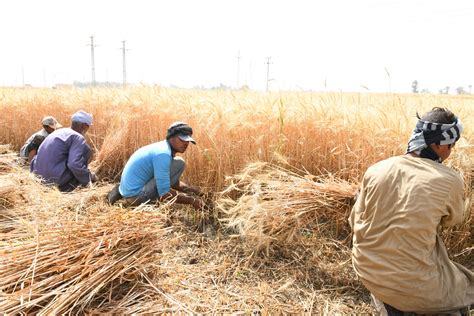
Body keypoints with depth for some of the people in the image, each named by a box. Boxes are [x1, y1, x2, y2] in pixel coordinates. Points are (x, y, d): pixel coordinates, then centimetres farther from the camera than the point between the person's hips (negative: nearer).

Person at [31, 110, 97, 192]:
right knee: (85, 149, -1)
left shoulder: (59, 131, 16)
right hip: (57, 179, -9)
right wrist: (89, 177, -9)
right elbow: (74, 165, -24)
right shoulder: (78, 137, -10)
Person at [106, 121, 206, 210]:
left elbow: (174, 182, 16)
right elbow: (164, 194, -24)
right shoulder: (163, 153, -21)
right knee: (179, 163, -14)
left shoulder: (164, 148, 8)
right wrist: (191, 200, -19)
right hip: (137, 196, -9)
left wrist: (193, 190, 3)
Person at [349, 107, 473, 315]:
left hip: (366, 269, 3)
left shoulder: (375, 170, -6)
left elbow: (356, 221, 2)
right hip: (411, 283, -2)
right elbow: (451, 220, 8)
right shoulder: (450, 180, -13)